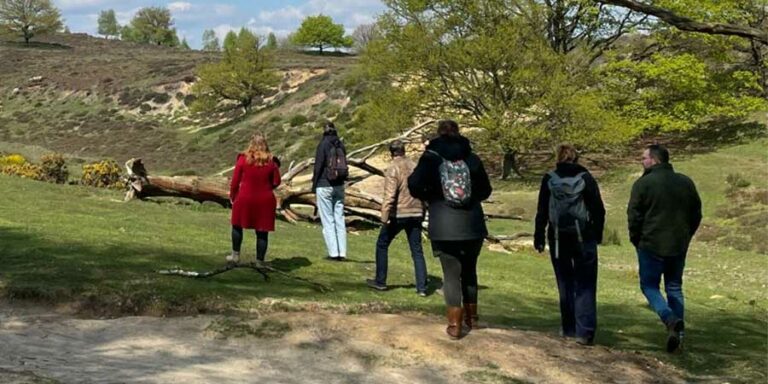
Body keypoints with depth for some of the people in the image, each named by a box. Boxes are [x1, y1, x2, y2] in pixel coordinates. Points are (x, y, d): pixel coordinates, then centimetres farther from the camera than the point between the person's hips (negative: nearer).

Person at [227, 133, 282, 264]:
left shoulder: (243, 159, -7)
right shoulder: (271, 161, -3)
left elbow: (235, 181, -3)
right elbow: (276, 182, 3)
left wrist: (232, 195, 12)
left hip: (245, 198, -1)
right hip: (265, 200, 1)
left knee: (237, 225, 20)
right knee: (262, 231, 7)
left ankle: (235, 255, 24)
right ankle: (259, 260, 9)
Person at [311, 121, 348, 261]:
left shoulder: (323, 145, -11)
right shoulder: (341, 145, 4)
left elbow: (318, 166, -11)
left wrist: (314, 185, -1)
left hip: (324, 186, -5)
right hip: (339, 186, 5)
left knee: (328, 220, 0)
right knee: (339, 219, 8)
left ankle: (333, 252, -1)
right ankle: (342, 253, 7)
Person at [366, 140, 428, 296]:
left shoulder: (393, 169, -13)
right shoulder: (415, 167, 5)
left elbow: (389, 196, -20)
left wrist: (385, 218, -16)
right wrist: (422, 212, 20)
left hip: (397, 215, -5)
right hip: (415, 214, 5)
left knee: (382, 245, 14)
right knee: (417, 251, 8)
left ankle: (380, 282, 18)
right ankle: (422, 288, 4)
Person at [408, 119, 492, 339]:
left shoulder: (431, 157, -4)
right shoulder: (471, 158, 2)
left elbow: (414, 185, -15)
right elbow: (485, 190, 6)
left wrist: (427, 197, 5)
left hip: (444, 226, -2)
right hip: (472, 224, 3)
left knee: (451, 273, 4)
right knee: (469, 270, 20)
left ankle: (455, 325, 3)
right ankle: (472, 317, 30)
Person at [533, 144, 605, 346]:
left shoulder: (549, 180, -1)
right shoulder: (586, 178, -2)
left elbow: (542, 212, 0)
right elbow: (598, 210, -2)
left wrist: (539, 238, 7)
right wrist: (597, 235, 8)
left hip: (558, 238, 1)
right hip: (583, 238, -1)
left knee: (565, 284, 12)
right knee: (585, 285, 1)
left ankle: (569, 328, 15)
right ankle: (585, 331, -9)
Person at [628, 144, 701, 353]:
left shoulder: (643, 183, -10)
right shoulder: (686, 182, 7)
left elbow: (634, 216, -10)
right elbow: (696, 214, 12)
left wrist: (636, 240, 4)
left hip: (651, 245, -5)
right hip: (679, 247, 5)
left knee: (649, 286, 6)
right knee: (674, 288, 14)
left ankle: (671, 319, -18)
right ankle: (678, 334, 12)